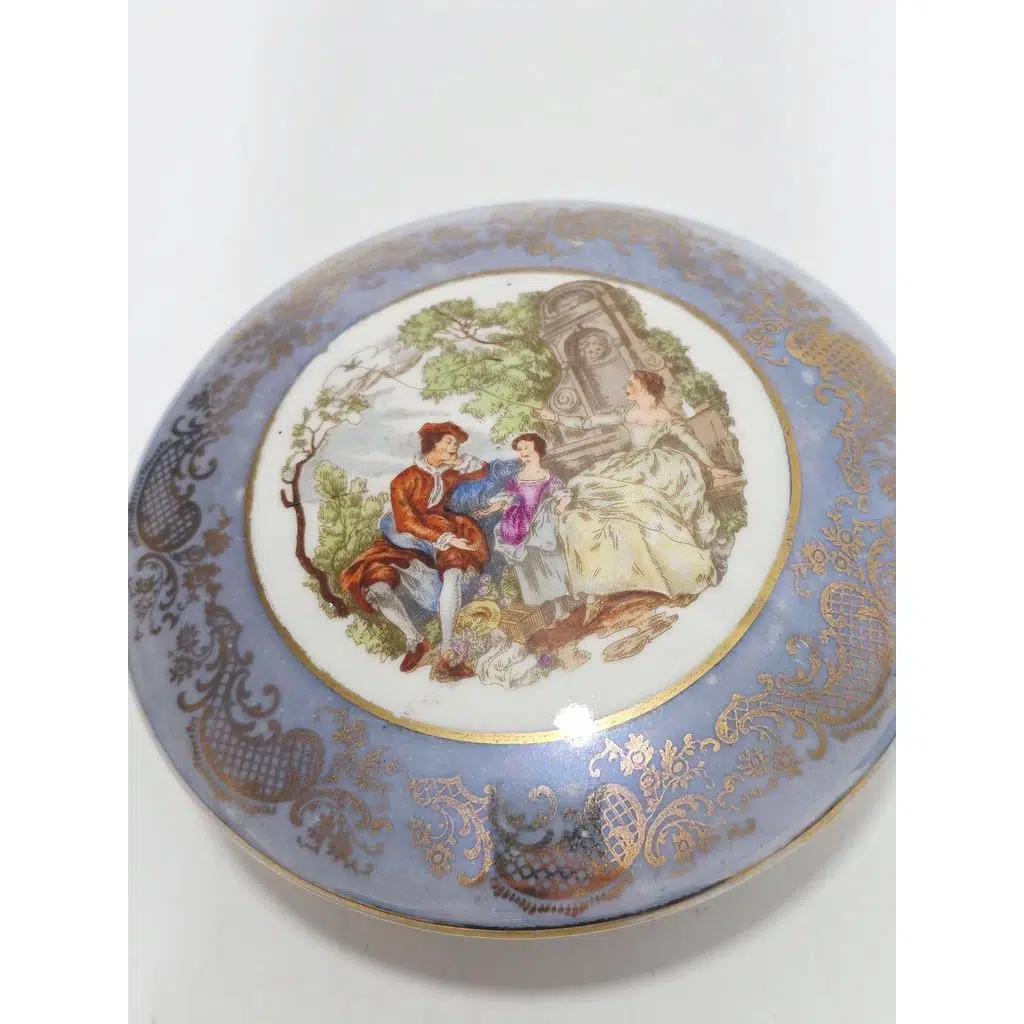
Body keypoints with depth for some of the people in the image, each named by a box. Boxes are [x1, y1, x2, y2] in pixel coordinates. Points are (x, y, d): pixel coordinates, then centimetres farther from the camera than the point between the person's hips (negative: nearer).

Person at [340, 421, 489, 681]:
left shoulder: (449, 474, 12)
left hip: (443, 537, 2)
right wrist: (447, 539, -22)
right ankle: (414, 639, -7)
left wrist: (460, 460, 8)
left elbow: (483, 470, 28)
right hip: (407, 545, -2)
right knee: (375, 585, -30)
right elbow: (407, 524, -13)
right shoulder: (405, 480, -3)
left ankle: (446, 654, -35)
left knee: (454, 573, -36)